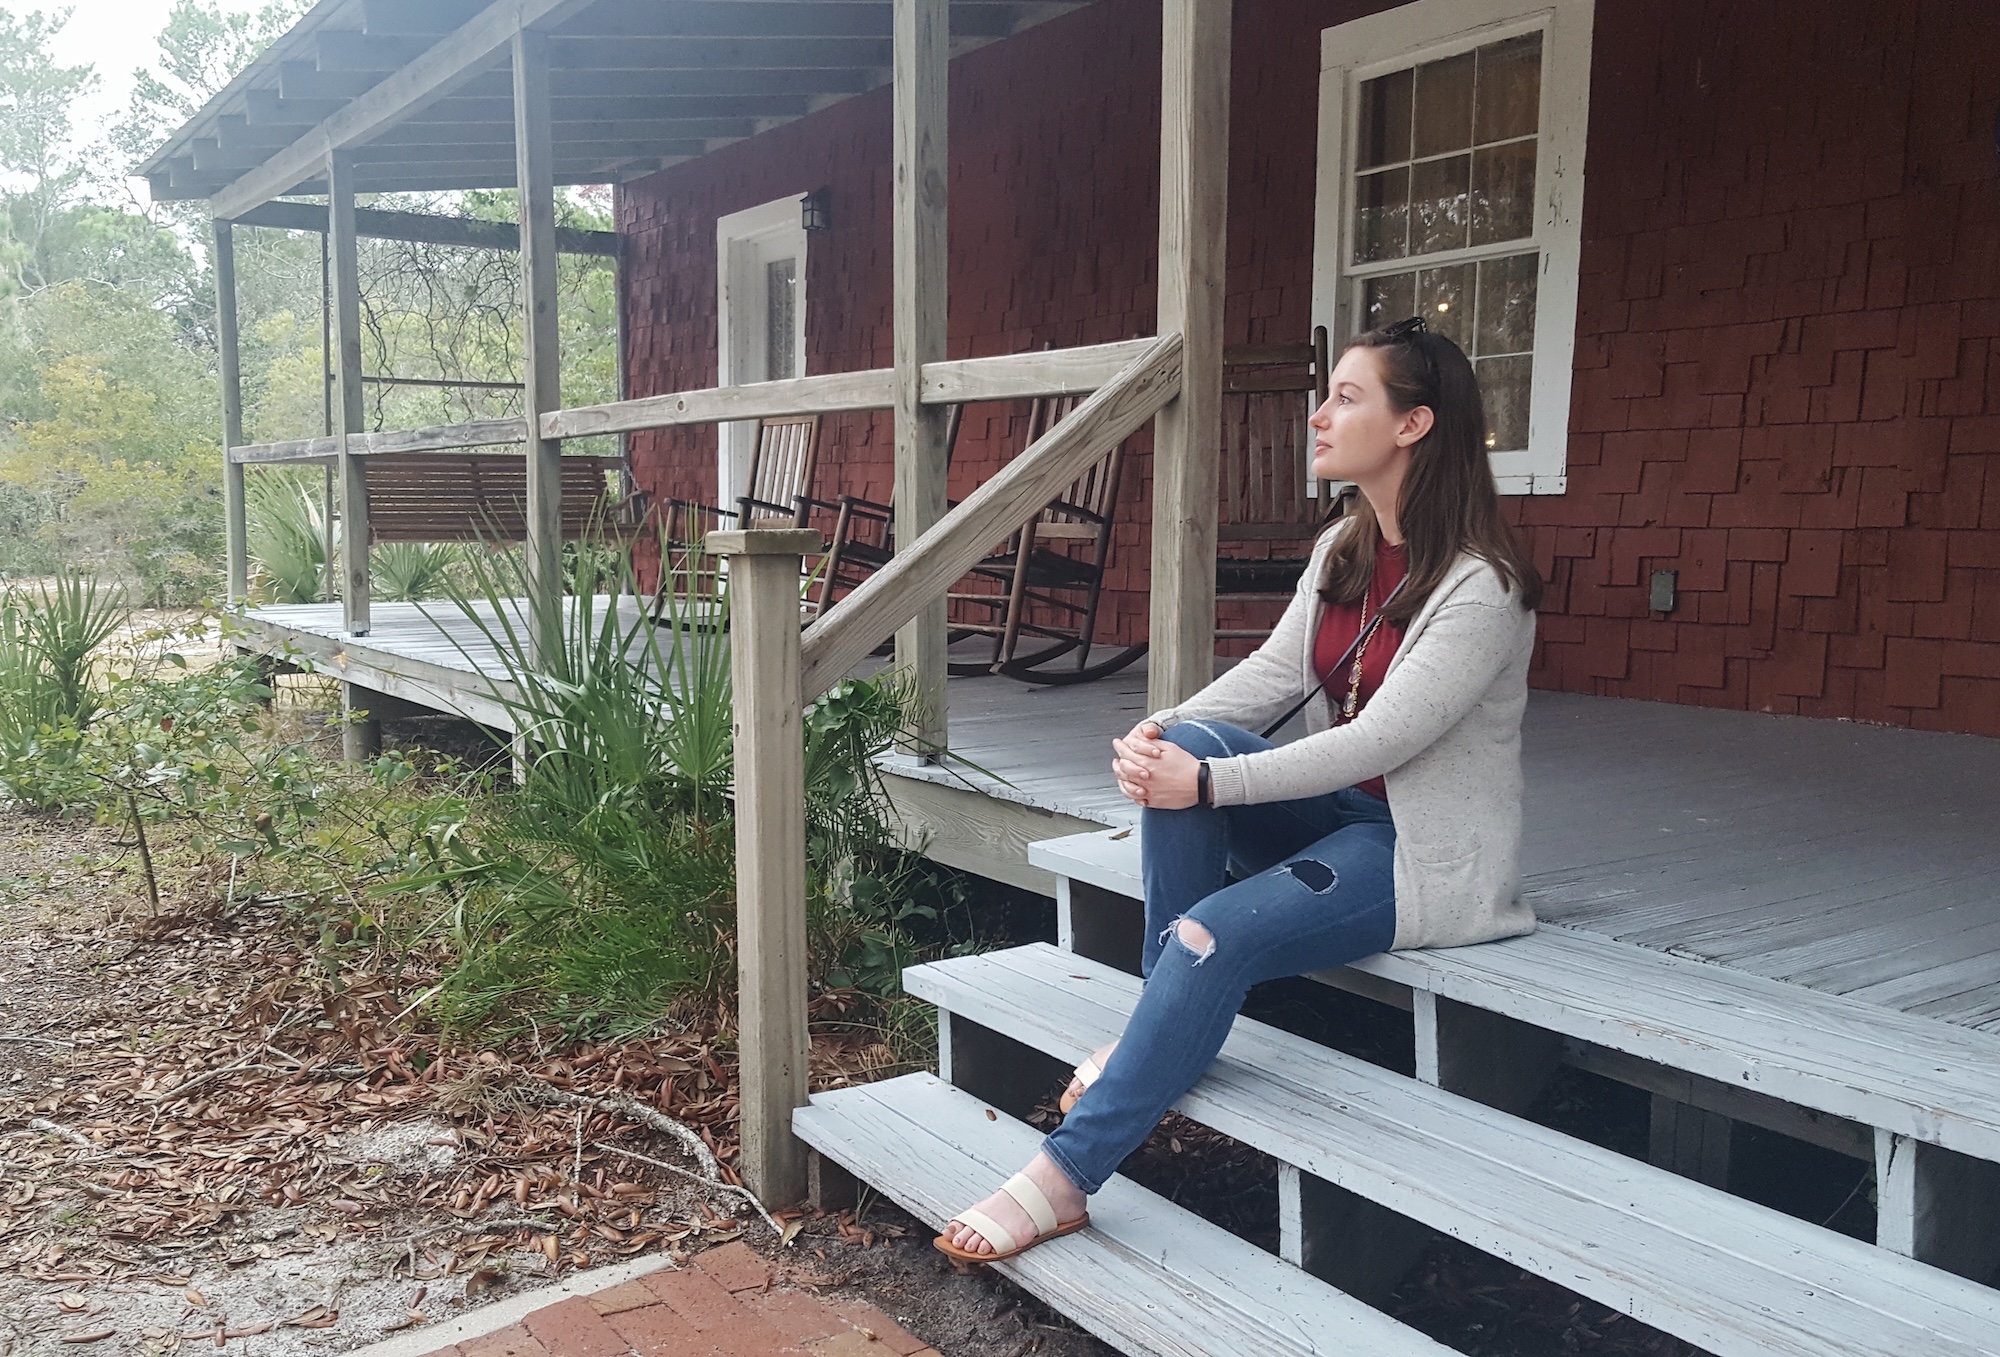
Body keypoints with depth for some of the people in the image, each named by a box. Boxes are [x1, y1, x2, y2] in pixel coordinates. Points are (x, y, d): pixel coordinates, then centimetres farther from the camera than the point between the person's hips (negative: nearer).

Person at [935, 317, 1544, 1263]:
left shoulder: (1481, 588, -19)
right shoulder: (1342, 550, 7)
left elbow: (1381, 739, -26)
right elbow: (1273, 673, 1)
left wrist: (1210, 784, -30)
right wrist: (1160, 733, -17)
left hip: (1425, 850, -7)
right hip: (1338, 805, 7)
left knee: (1217, 935, -28)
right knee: (1182, 747, -20)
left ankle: (1066, 1176, -18)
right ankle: (1162, 1025, -12)